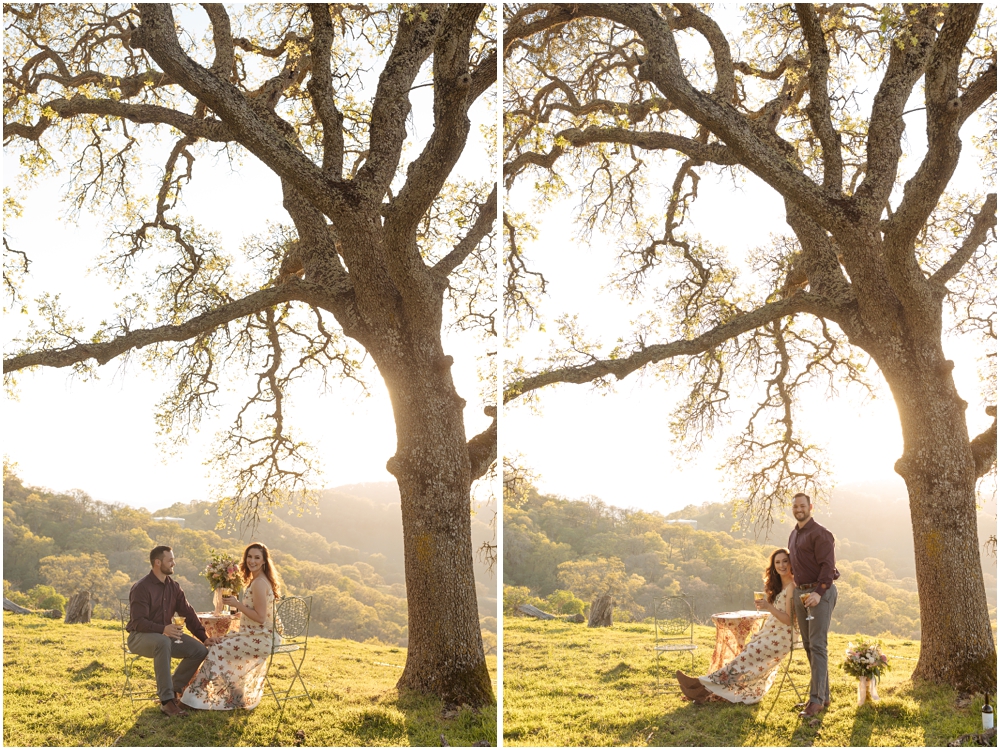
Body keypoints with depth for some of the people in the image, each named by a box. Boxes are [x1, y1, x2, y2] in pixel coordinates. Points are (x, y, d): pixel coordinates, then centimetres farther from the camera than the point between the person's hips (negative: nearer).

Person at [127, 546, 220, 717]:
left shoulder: (173, 586, 6)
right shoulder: (141, 588, -16)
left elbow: (188, 613, 8)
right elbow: (138, 622, -23)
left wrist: (204, 637, -2)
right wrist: (163, 629, -39)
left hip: (165, 635, 7)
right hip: (139, 637, -7)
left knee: (200, 649, -13)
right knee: (163, 642, -41)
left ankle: (174, 689, 2)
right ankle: (167, 700, -38)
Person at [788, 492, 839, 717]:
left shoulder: (820, 534, -11)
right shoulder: (793, 535, 16)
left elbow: (827, 565, -18)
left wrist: (819, 592, -27)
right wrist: (797, 591, 14)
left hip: (820, 593, -9)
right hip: (800, 592, 9)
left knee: (817, 646, -10)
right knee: (808, 646, 10)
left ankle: (816, 699, -9)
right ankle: (824, 696, 18)